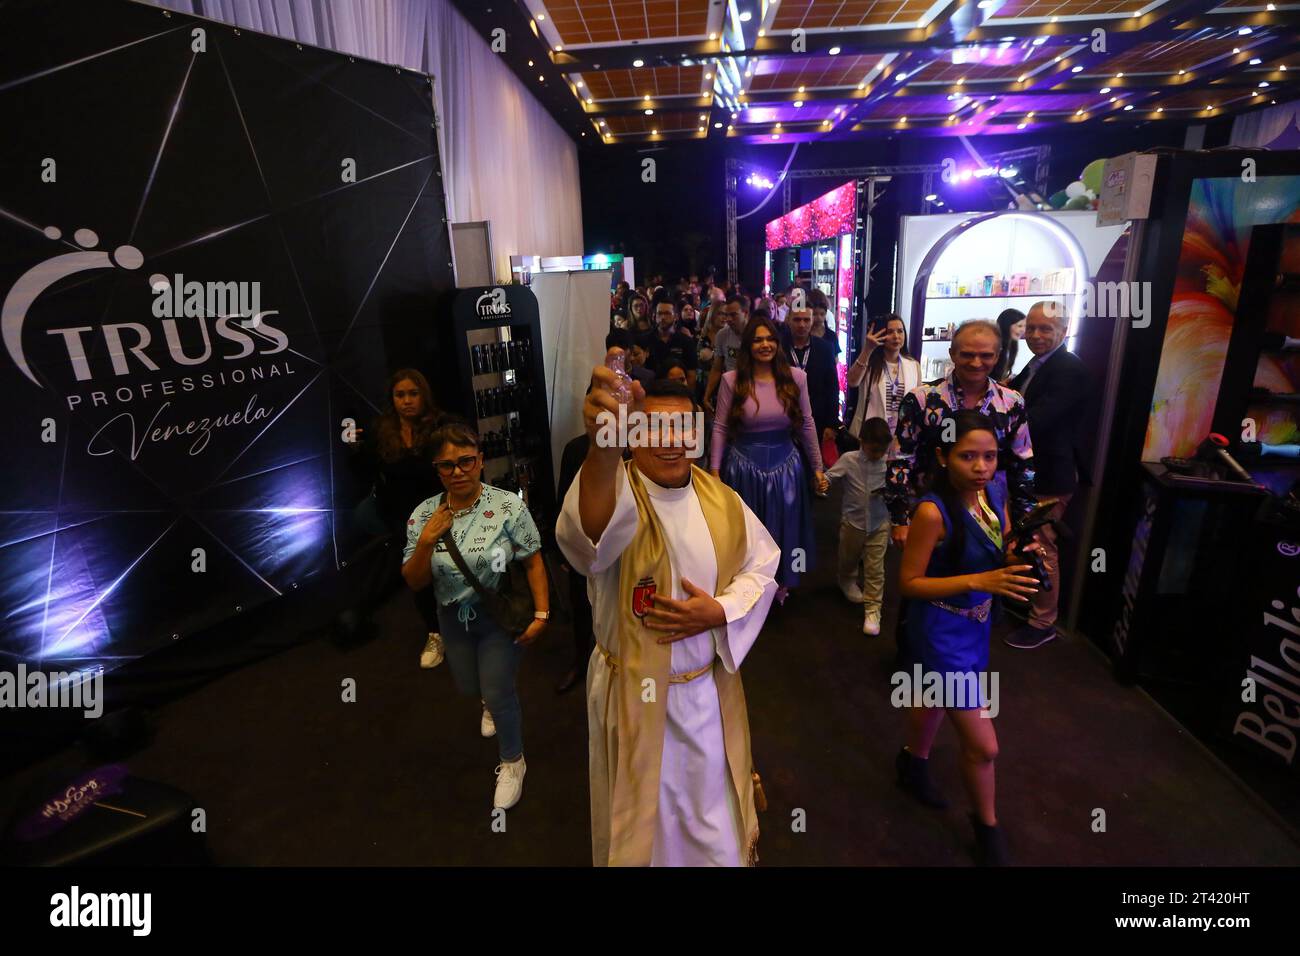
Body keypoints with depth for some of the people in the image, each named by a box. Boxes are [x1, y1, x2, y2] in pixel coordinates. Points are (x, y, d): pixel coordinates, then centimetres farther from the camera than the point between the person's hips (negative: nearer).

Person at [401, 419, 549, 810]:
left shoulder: (508, 506, -21)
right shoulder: (424, 515, -11)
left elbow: (533, 562, -15)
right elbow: (414, 583, -9)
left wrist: (541, 613, -19)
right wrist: (426, 542, -26)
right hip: (453, 617, 4)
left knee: (499, 693, 3)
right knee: (469, 687, 24)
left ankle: (513, 762, 32)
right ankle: (492, 703, 63)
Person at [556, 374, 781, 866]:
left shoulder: (721, 498, -4)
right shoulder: (613, 495, -21)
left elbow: (761, 566, 5)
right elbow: (589, 535, -45)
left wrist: (720, 611, -16)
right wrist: (603, 447, -66)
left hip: (710, 689, 4)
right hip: (634, 694, -3)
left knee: (713, 810, 25)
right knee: (644, 818, 19)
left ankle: (730, 850, 53)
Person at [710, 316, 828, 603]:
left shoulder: (796, 377, -3)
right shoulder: (732, 380, -8)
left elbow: (807, 425, 2)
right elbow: (720, 428, -6)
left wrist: (817, 467, 5)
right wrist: (714, 470, -8)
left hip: (785, 464, 2)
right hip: (744, 464, -1)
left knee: (784, 529, 16)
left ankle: (780, 585, 38)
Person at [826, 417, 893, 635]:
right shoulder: (849, 459, -15)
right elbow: (829, 476, -15)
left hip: (879, 522, 0)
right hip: (852, 520, 0)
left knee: (875, 568, 3)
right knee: (849, 558, 23)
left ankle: (873, 608, 13)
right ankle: (847, 581, 53)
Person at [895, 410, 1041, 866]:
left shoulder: (994, 494, -7)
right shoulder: (934, 511, -28)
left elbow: (1004, 549, 9)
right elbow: (909, 583, -22)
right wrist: (978, 581, -30)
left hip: (976, 624, 7)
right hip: (941, 632, -7)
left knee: (936, 701, 30)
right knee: (983, 745, 2)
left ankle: (914, 760, 59)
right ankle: (987, 824, 31)